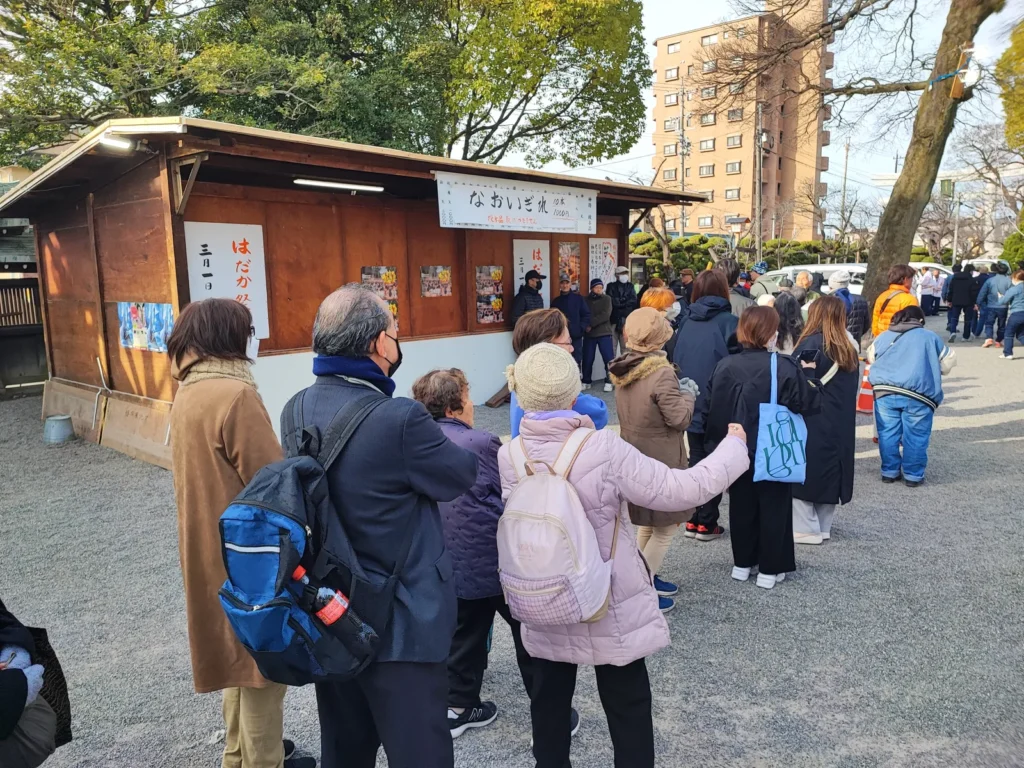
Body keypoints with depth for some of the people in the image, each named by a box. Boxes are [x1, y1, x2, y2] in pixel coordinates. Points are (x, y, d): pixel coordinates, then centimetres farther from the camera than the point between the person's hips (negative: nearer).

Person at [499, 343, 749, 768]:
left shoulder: (507, 457, -13)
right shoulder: (604, 448, -24)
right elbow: (681, 490, -20)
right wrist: (733, 446, -6)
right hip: (608, 608, -3)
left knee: (549, 701, 21)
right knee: (628, 710, 15)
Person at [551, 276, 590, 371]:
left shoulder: (578, 298, 4)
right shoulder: (555, 301, 10)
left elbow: (586, 314, 2)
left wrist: (581, 328, -9)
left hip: (576, 336, -2)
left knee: (577, 361, 0)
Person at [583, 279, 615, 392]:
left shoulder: (607, 299, 3)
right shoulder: (586, 300, 8)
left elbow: (605, 315, -10)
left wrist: (591, 323, -15)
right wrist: (586, 326, -14)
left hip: (604, 333, -2)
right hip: (589, 334, 2)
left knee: (609, 359, -5)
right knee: (587, 359, 5)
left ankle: (609, 382, 6)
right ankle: (586, 381, 19)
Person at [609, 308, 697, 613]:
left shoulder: (624, 369, 1)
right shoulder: (662, 373, -24)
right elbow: (679, 418, -20)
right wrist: (688, 394, -3)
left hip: (635, 457, 9)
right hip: (661, 462, -8)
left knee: (648, 523, 23)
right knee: (665, 527, 4)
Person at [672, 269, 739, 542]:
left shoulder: (685, 321, 4)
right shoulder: (729, 322, -11)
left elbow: (674, 360, 7)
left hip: (690, 405, 5)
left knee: (696, 462, 15)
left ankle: (693, 520, 18)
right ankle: (706, 523, 12)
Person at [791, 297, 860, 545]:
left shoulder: (812, 344, -12)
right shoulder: (849, 348, 9)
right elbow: (852, 390, 14)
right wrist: (842, 417, 18)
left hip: (811, 426, -7)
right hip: (840, 426, 7)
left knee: (804, 472, 2)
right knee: (828, 472, 14)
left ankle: (806, 528, 6)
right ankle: (823, 526, 22)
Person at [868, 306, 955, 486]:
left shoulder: (883, 337, 19)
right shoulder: (930, 337, 13)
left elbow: (871, 358, 30)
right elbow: (947, 363, 19)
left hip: (884, 391, 3)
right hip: (918, 395, -2)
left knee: (888, 434, 10)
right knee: (916, 437, 7)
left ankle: (889, 472, 19)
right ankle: (913, 475, 13)